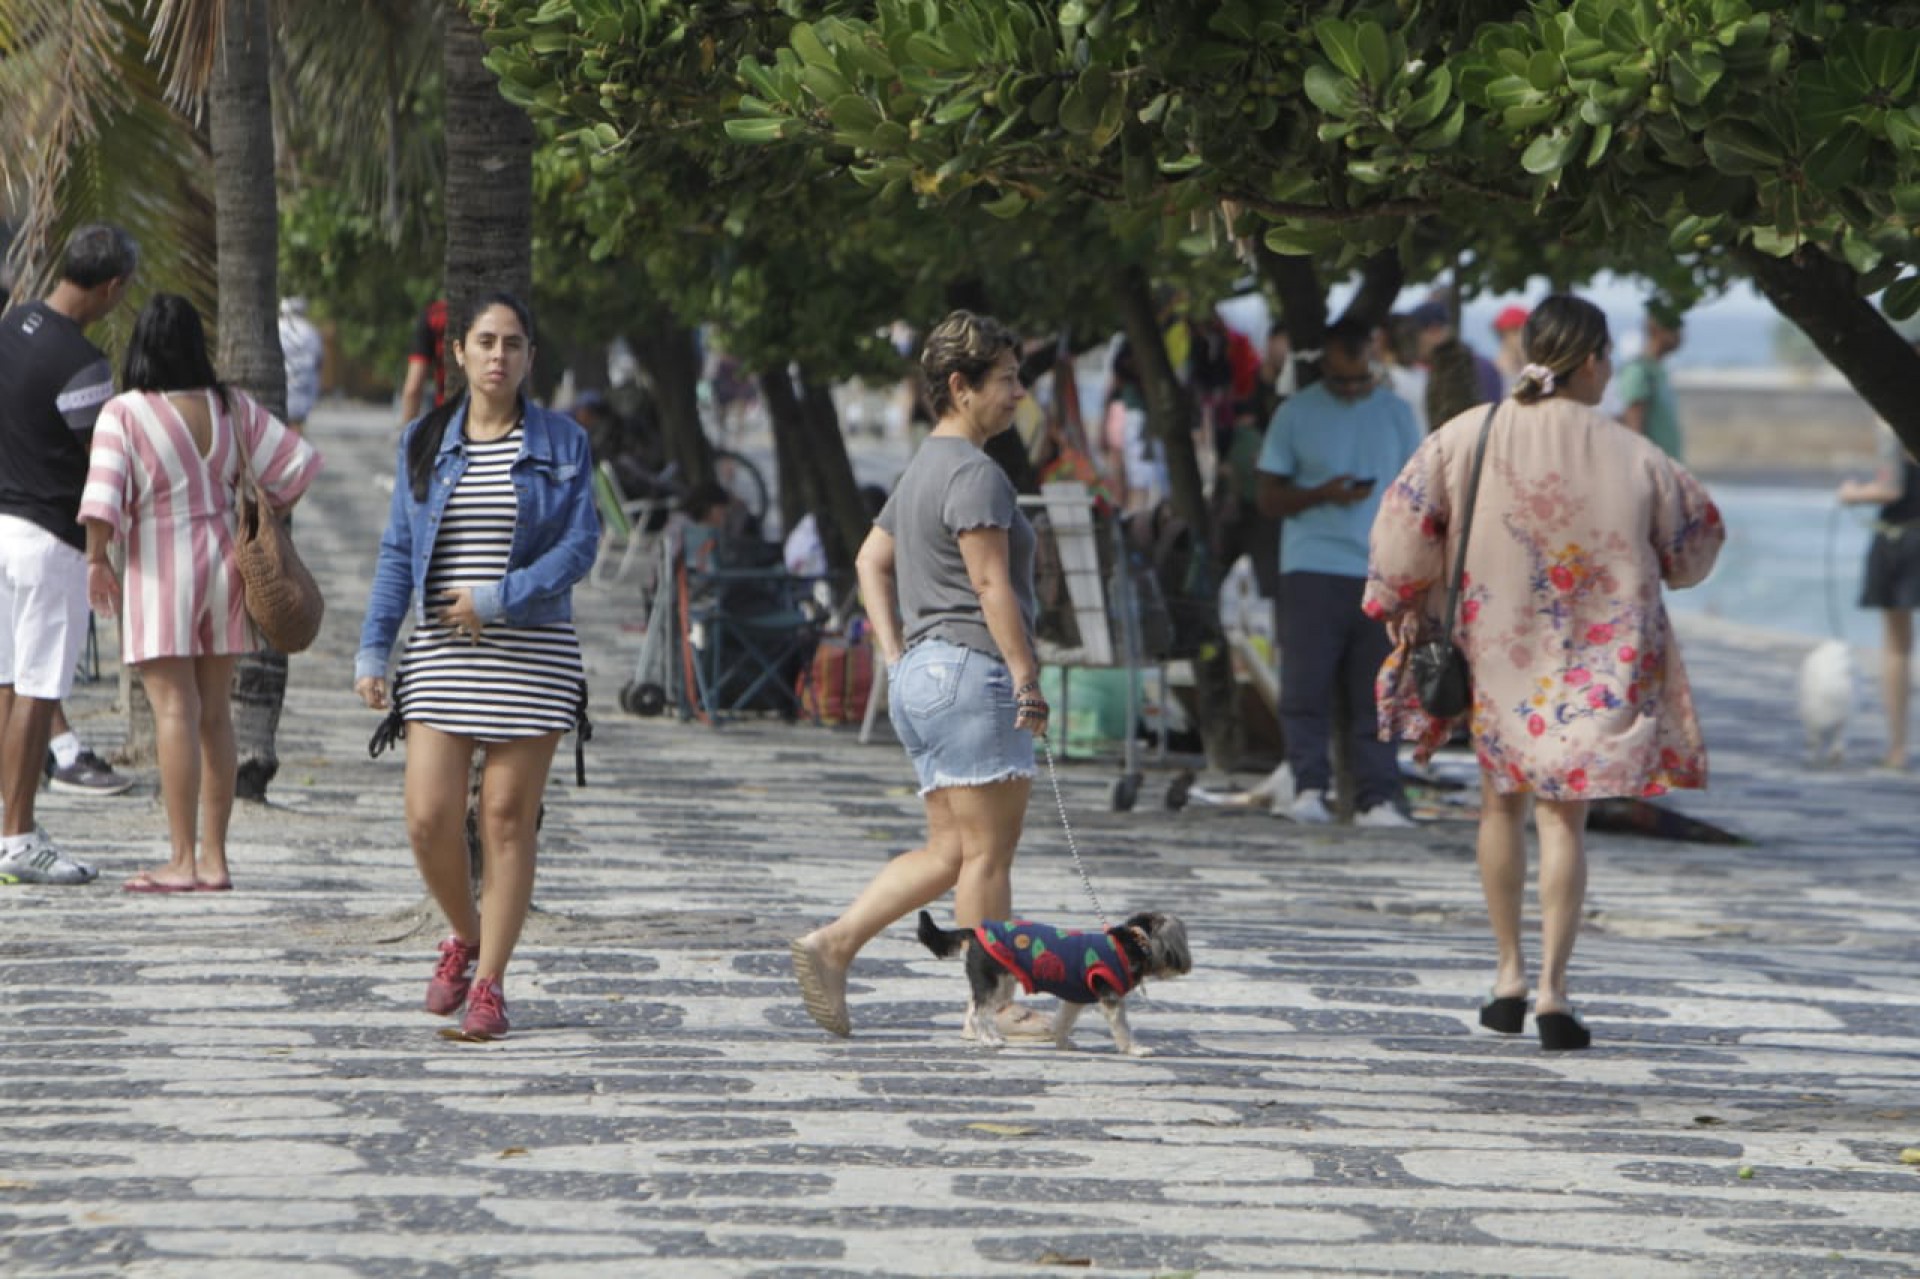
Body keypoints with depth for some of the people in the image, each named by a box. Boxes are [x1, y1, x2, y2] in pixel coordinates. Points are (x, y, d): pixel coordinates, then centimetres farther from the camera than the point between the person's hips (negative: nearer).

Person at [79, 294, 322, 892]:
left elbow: (103, 497, -20)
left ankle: (183, 860, -8)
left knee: (175, 711, -6)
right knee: (215, 714, 10)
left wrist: (97, 558, -7)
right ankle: (214, 858, 12)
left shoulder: (124, 413, -11)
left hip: (160, 567, -5)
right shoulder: (231, 407, 4)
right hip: (223, 560, 5)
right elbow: (295, 463, 7)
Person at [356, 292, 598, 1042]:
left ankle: (488, 983, 5)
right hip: (442, 654, 2)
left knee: (508, 818, -3)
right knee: (429, 818, -7)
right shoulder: (425, 444, 9)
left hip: (531, 653, -2)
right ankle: (464, 936, 22)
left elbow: (578, 548, -5)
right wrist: (373, 649, 1)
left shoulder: (560, 444, 2)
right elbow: (397, 553, 9)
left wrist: (495, 601, -14)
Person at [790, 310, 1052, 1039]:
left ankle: (832, 946, 4)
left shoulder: (922, 470, 20)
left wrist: (896, 656, 19)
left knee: (948, 853, 11)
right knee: (986, 851, -6)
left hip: (921, 674, 10)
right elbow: (991, 584, -18)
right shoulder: (974, 472, -12)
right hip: (970, 672, -10)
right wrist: (1027, 676, -17)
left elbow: (871, 560, 26)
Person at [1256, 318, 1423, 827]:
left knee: (1377, 692, -1)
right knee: (1306, 685, -7)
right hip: (1312, 570, -2)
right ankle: (1309, 788, -3)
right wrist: (1323, 494, -14)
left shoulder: (1396, 413, 12)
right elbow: (1270, 498, 5)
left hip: (1381, 575, 2)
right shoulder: (1296, 415, 5)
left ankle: (1377, 798, -1)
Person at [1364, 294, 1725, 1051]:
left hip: (1496, 649, 2)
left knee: (1502, 802, 19)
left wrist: (1401, 603, 6)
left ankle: (1510, 975, 21)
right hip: (1593, 666, -2)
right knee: (1564, 816, 3)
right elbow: (1695, 547, 4)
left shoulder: (1469, 437, -8)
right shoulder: (1634, 460, -8)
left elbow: (1405, 518, -8)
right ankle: (1552, 990, -7)